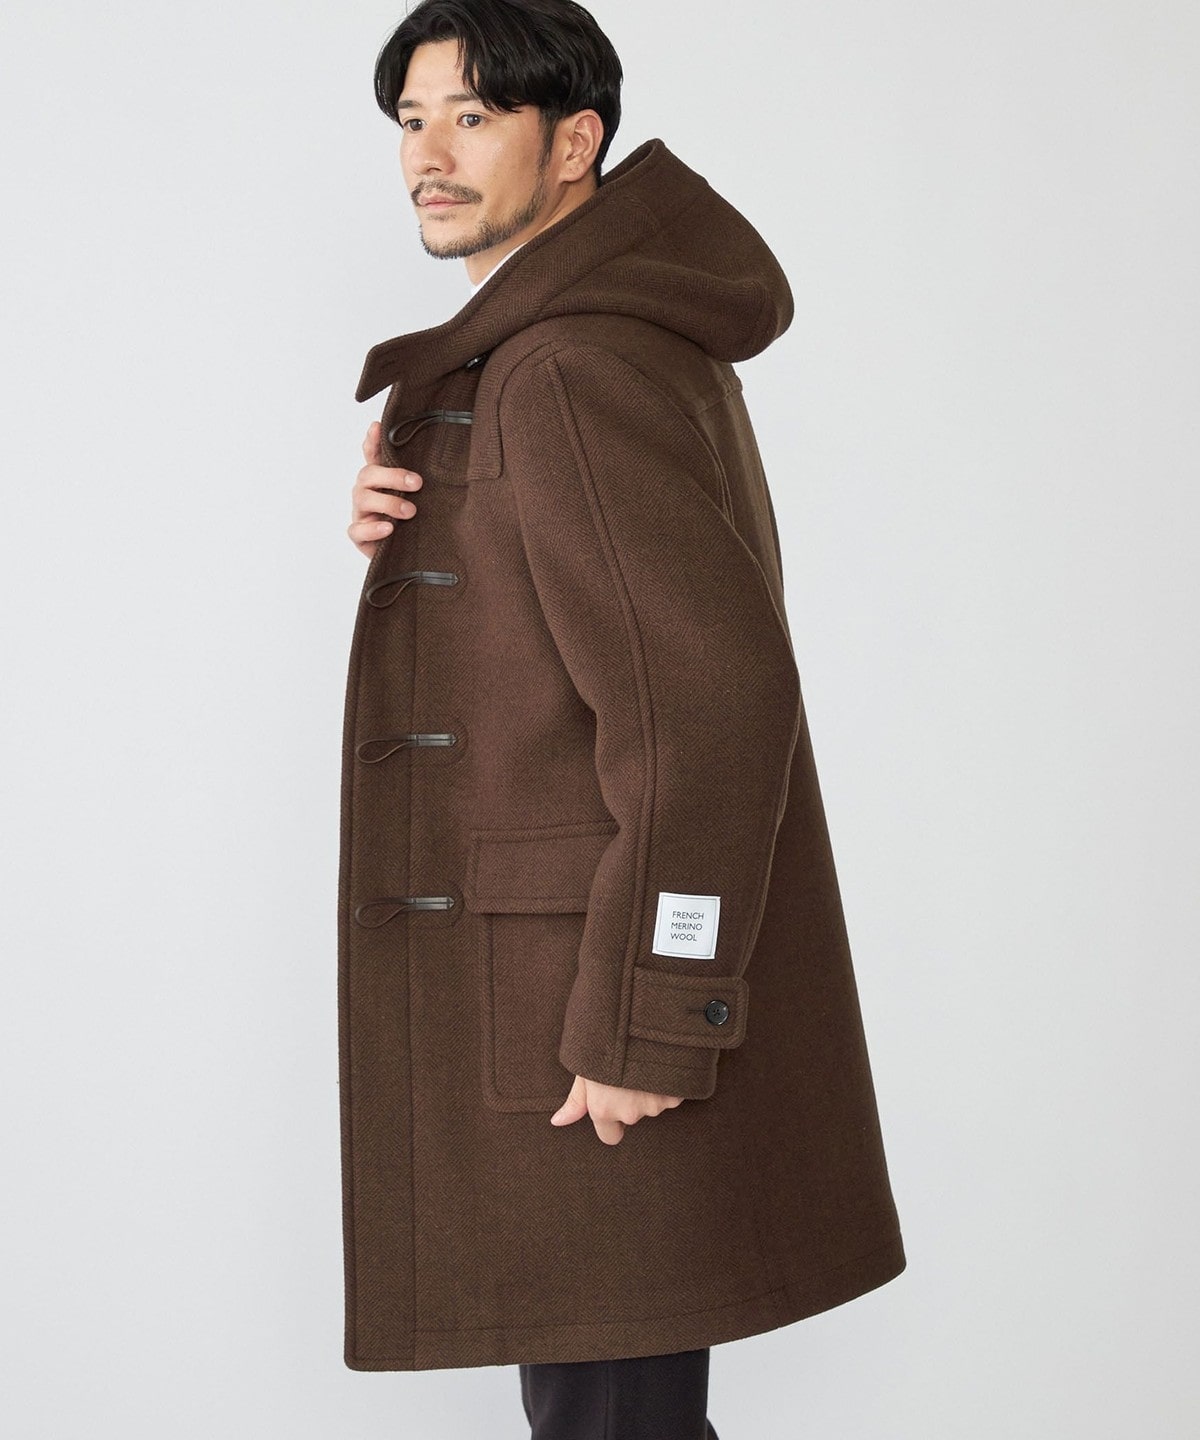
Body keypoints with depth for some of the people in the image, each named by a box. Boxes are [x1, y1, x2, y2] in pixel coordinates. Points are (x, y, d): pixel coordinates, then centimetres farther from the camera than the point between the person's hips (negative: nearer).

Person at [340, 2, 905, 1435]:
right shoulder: (625, 328, 13)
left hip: (610, 992, -10)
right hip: (564, 958, 10)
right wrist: (409, 535, -1)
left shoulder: (575, 367, -19)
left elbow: (711, 692, -26)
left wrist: (642, 1023, -25)